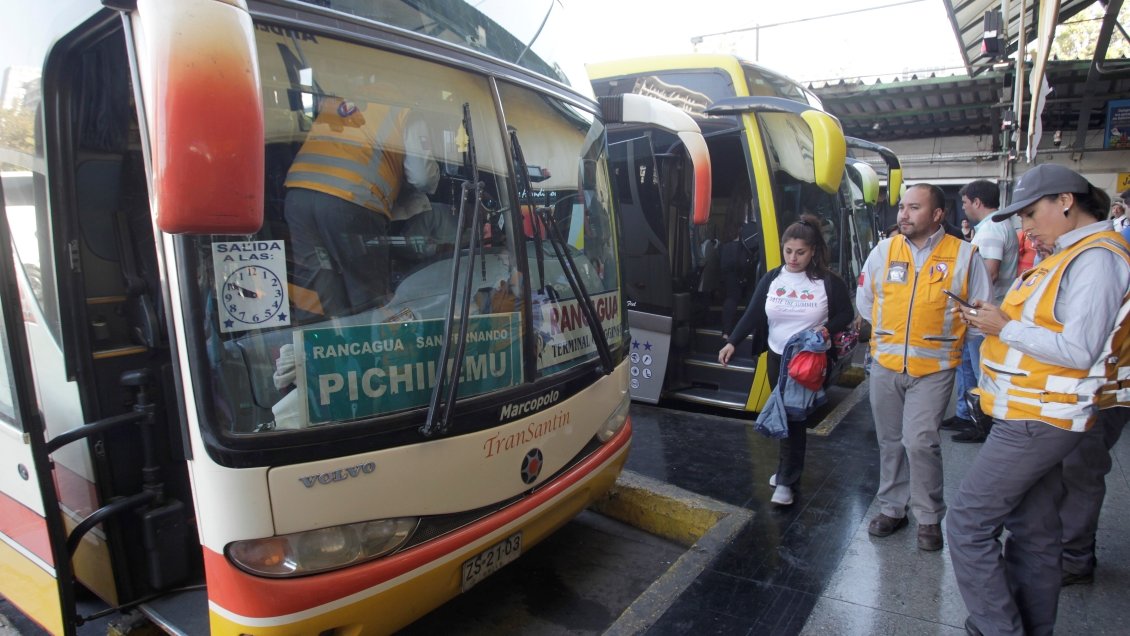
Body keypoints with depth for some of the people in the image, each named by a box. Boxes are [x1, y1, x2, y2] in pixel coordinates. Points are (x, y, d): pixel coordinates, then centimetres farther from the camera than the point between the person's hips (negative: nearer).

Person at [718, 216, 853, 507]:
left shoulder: (828, 281, -7)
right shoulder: (771, 279, 1)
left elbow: (846, 314, 2)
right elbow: (752, 314, -4)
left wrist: (827, 329, -18)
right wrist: (732, 342, -16)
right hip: (777, 358, 4)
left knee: (795, 417, -5)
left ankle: (786, 480, 4)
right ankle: (787, 469, 27)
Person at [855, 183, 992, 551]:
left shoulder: (964, 255, -5)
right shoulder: (883, 250, 2)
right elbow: (864, 301, 13)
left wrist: (939, 333, 2)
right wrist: (889, 332, 10)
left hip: (934, 368, -3)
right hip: (885, 364, 3)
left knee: (919, 442, -9)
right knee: (890, 441, 13)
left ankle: (929, 517, 13)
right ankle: (892, 508, 29)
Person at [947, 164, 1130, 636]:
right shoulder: (1072, 256, 14)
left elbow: (1078, 350, -23)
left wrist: (1006, 328, -15)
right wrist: (992, 320, 2)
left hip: (1037, 423, -10)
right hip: (1037, 418, 10)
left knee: (968, 524, -6)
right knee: (1035, 531, 19)